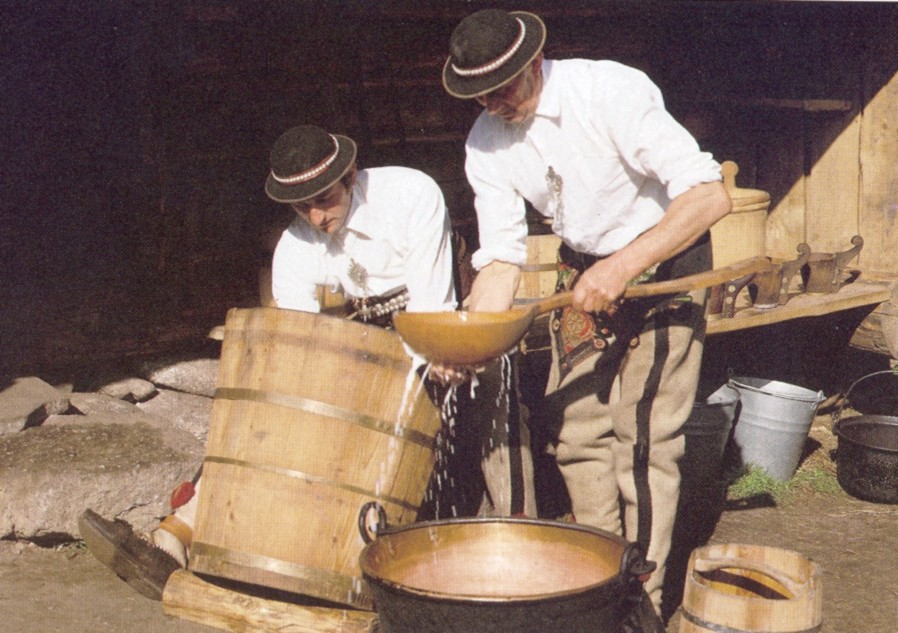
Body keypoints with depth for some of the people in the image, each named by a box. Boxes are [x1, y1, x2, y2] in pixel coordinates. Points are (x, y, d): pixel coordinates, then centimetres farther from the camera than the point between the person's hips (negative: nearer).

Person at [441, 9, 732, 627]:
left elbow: (710, 195, -31)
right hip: (585, 272, 6)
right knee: (575, 428, 7)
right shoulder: (486, 145, -8)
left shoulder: (612, 91, -26)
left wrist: (625, 265, -39)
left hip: (664, 259, -6)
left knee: (642, 436, -10)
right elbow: (502, 256, -8)